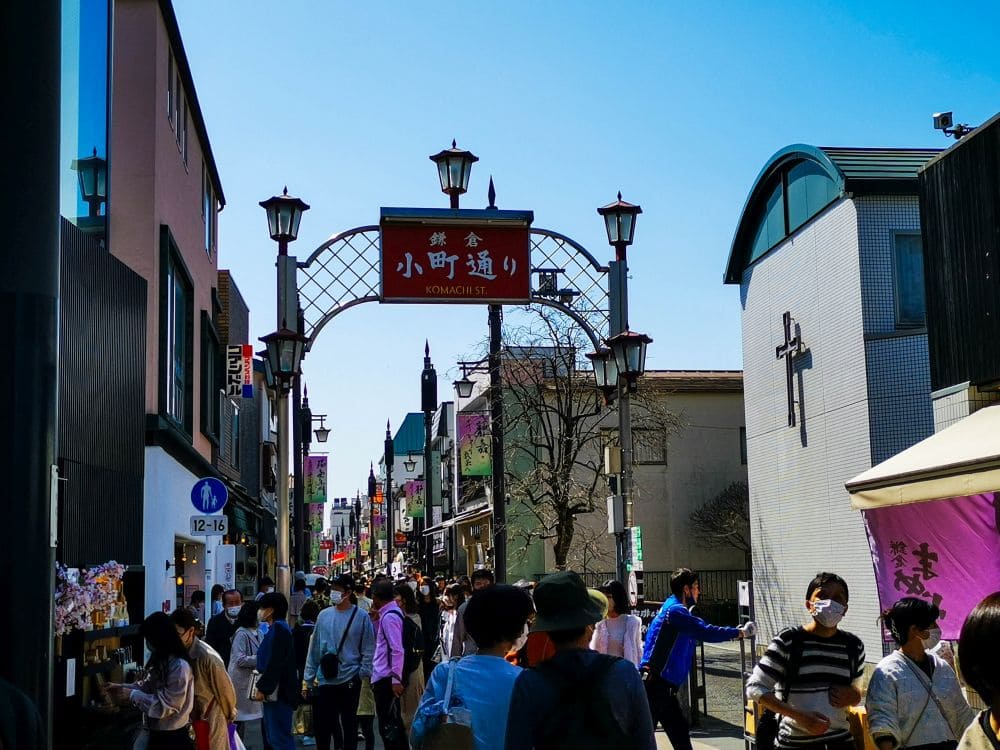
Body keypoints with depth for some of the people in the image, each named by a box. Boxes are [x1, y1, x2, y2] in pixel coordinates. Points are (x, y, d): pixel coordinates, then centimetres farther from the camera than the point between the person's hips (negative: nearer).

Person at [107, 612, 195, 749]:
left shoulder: (180, 666, -26)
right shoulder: (161, 660, 6)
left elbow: (165, 705, -25)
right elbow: (148, 685, 15)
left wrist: (132, 695, -18)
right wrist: (122, 687, 2)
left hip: (172, 738, -9)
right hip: (157, 732, 9)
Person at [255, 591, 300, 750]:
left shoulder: (278, 628, -16)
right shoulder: (277, 627, 15)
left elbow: (274, 664, -21)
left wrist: (262, 688, -17)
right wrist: (263, 686, 18)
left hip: (278, 693, -10)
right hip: (274, 691, 10)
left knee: (279, 737, -8)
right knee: (272, 736, 15)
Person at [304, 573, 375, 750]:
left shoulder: (361, 616, -5)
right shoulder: (324, 615, 5)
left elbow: (368, 649, -3)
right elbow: (314, 648, 9)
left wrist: (363, 673, -11)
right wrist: (308, 677, 8)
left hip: (349, 679, -3)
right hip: (325, 680, 3)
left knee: (349, 723, 10)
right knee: (321, 723, 6)